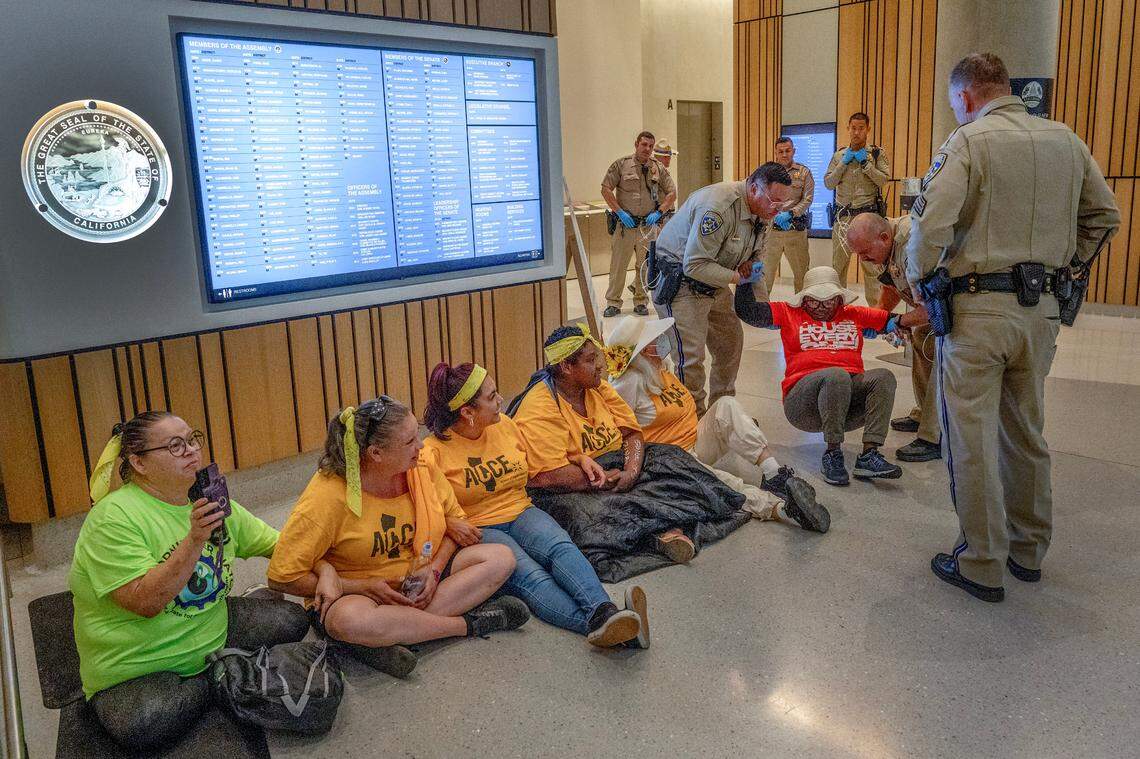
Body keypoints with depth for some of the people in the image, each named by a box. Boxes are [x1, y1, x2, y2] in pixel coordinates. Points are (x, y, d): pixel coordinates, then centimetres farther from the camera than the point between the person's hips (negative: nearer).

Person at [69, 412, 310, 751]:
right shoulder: (113, 517, -21)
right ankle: (212, 683, -6)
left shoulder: (210, 500, 0)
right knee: (143, 724, -34)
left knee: (292, 619, -7)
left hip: (212, 632, 6)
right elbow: (145, 603, -29)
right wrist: (195, 540, -39)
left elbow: (276, 543, 7)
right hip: (136, 668, -5)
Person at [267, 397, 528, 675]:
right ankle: (470, 623, -22)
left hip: (419, 578, 5)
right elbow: (282, 577, -17)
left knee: (501, 558, -13)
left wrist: (434, 569, -12)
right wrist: (364, 587, -20)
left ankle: (392, 636, -24)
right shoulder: (327, 497, -21)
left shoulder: (422, 468, -8)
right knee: (350, 620, -41)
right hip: (356, 592, -5)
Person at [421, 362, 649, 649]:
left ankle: (603, 612, -53)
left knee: (561, 546, -30)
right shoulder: (434, 451, -6)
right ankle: (595, 625, -56)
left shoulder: (505, 425, 10)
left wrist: (579, 458, 14)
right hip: (478, 530, -4)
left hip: (521, 513, 5)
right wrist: (450, 524, -25)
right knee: (529, 576, -33)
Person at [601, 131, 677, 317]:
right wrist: (620, 212, -9)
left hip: (648, 224, 2)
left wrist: (659, 212, -3)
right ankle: (613, 303, 8)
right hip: (625, 223, -2)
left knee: (645, 266, 8)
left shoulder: (659, 168, 6)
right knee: (618, 265, -1)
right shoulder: (621, 164, -1)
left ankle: (640, 302, 19)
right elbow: (606, 189, -2)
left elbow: (672, 193, 10)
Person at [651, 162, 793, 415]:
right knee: (690, 355, -12)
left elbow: (755, 254, 13)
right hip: (680, 283, -9)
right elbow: (695, 265, -31)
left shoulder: (762, 209, -1)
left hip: (715, 285, 9)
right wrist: (737, 276, -26)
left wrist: (762, 303, -2)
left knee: (731, 342, 12)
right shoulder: (718, 207, -30)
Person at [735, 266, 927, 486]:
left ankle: (869, 456, -31)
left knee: (883, 376, -24)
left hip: (850, 398, 3)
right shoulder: (790, 314, 17)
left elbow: (896, 320, 17)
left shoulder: (856, 316, 23)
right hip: (802, 402, -3)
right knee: (836, 375, -34)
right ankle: (832, 455, -25)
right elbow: (747, 311, 10)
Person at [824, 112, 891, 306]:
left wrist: (865, 163, -12)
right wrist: (844, 163, -6)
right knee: (838, 264, 8)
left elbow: (884, 179, -9)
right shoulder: (839, 155, 11)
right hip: (843, 216, 3)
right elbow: (828, 183, 3)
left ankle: (874, 307, 1)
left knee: (871, 265, -3)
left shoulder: (877, 153, 3)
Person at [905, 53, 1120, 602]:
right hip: (1043, 309, 7)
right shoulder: (1064, 139, 10)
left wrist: (919, 278, -5)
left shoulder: (968, 140, -9)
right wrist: (1060, 265, 19)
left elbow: (931, 223, -21)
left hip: (978, 307, -7)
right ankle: (1029, 551, 31)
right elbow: (1104, 217, 17)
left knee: (971, 440, 2)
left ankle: (983, 566, 9)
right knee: (1026, 434, 18)